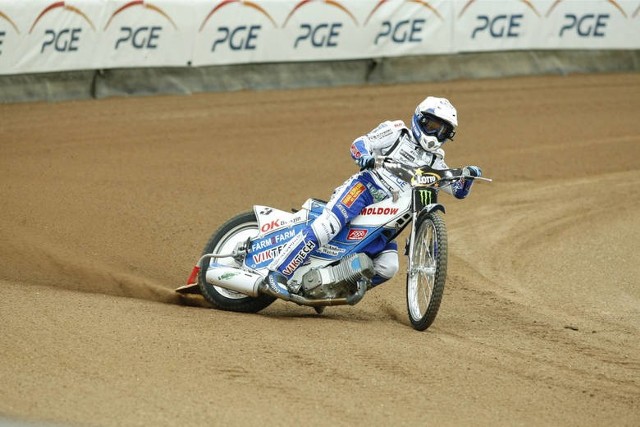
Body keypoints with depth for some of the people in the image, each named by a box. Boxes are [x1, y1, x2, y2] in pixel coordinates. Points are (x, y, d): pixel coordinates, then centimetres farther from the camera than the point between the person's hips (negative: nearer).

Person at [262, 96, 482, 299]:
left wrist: (468, 176, 0)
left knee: (387, 267, -9)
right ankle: (277, 274, -33)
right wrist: (363, 155, -23)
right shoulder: (397, 132, 8)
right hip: (363, 188, -6)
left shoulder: (434, 162, 23)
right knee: (327, 226, -29)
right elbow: (360, 143, 0)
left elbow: (458, 189, 22)